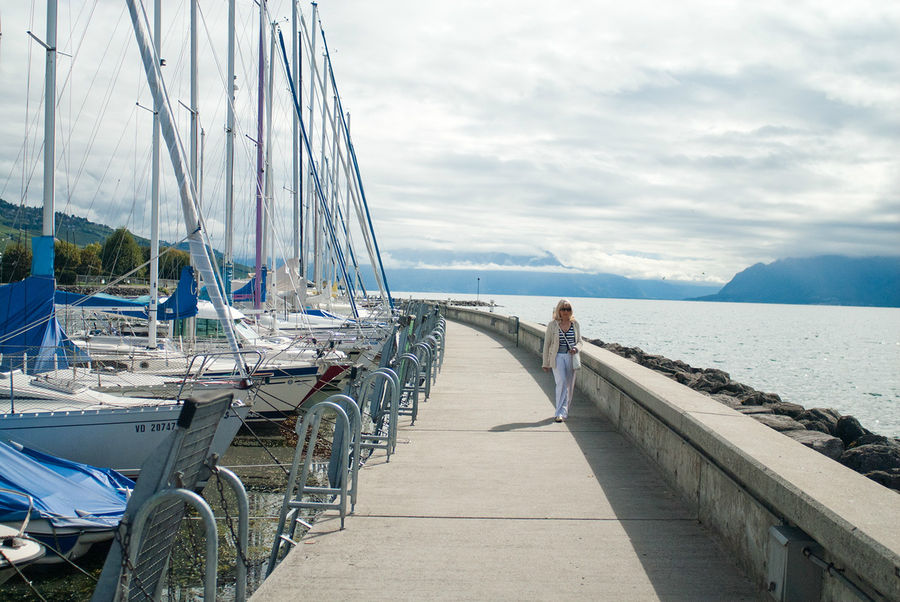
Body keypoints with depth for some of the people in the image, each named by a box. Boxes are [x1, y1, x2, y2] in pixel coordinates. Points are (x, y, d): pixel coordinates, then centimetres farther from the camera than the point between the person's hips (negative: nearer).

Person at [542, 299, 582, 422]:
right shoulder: (552, 325, -1)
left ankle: (564, 411, 21)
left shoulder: (575, 324, 7)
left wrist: (576, 348, -12)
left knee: (569, 385, 5)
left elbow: (579, 342, 13)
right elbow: (547, 344, 2)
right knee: (561, 382, -17)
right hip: (557, 357, -3)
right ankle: (560, 413, -14)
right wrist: (546, 363, 1)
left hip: (571, 357, 3)